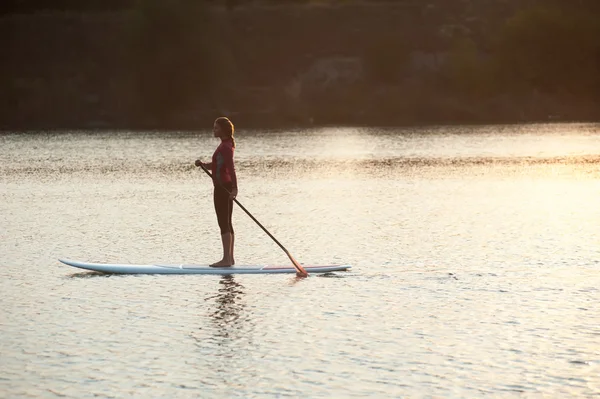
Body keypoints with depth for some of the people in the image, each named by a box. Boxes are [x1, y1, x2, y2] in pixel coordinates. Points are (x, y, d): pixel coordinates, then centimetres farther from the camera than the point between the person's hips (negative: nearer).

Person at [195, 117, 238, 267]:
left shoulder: (225, 147, -17)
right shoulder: (227, 145, 15)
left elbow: (231, 168, -28)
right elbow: (216, 165, 21)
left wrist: (234, 188, -37)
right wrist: (202, 164, 3)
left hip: (222, 188, -10)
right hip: (226, 187, 10)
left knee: (223, 223, -8)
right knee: (227, 223, 12)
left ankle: (226, 259, -9)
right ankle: (229, 258, 15)